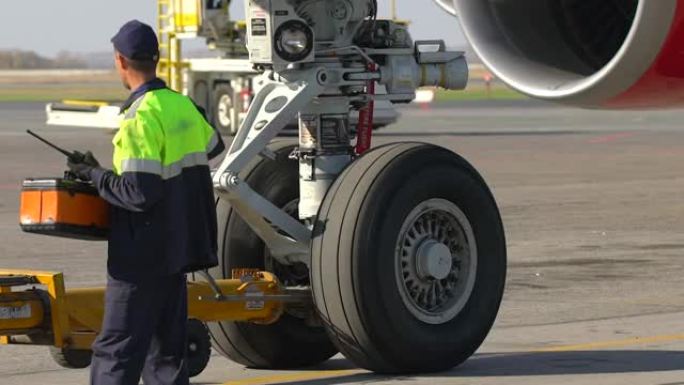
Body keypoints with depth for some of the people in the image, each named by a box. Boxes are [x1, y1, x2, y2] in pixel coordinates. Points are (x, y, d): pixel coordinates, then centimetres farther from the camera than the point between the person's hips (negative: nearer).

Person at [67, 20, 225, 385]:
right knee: (167, 350, 13)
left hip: (143, 256, -8)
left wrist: (94, 175, -11)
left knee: (115, 353, -7)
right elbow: (214, 148, 26)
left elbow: (139, 194, -23)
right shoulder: (182, 105, 7)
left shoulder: (140, 118, -19)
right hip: (177, 249, 8)